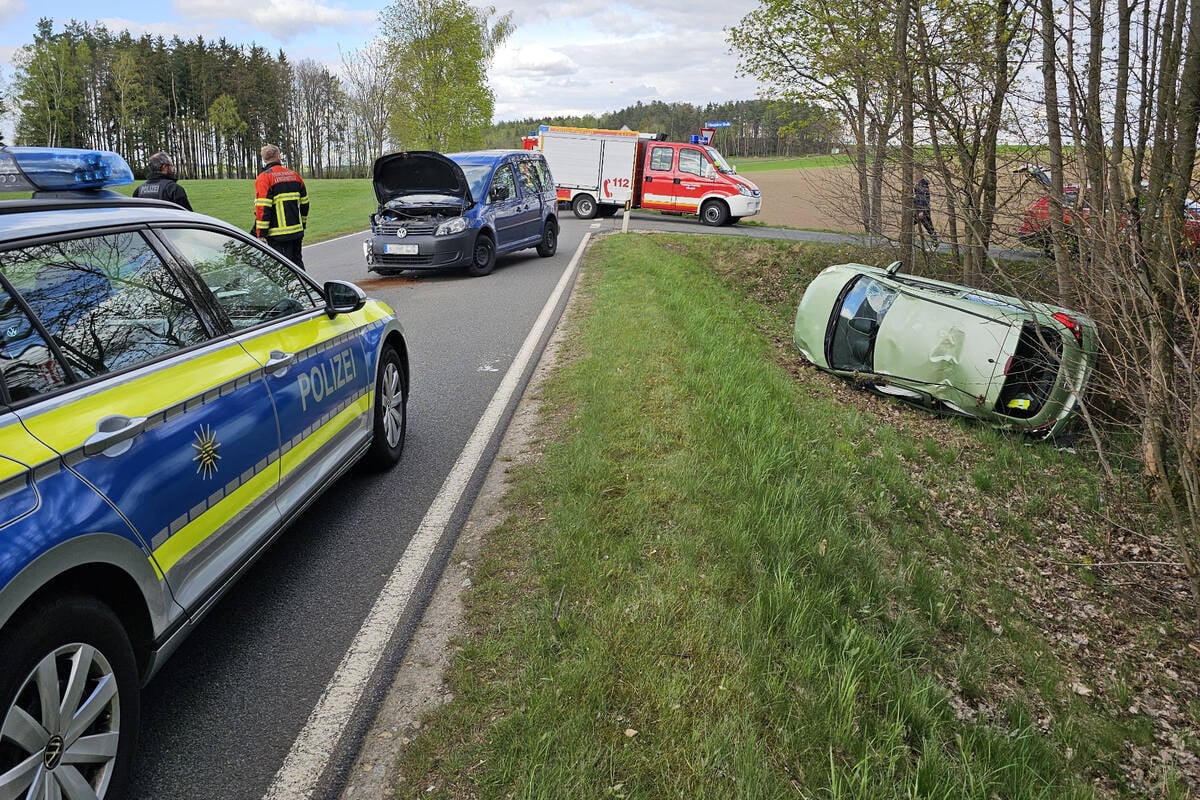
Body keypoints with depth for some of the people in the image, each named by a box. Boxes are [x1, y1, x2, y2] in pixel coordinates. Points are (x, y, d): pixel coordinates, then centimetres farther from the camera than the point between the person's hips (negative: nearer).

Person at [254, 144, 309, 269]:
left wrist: (260, 232, -12)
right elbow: (304, 203, 16)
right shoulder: (295, 175, 10)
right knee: (297, 263, 16)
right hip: (297, 231, 6)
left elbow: (262, 207, -15)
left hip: (279, 234, -6)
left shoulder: (264, 177, -8)